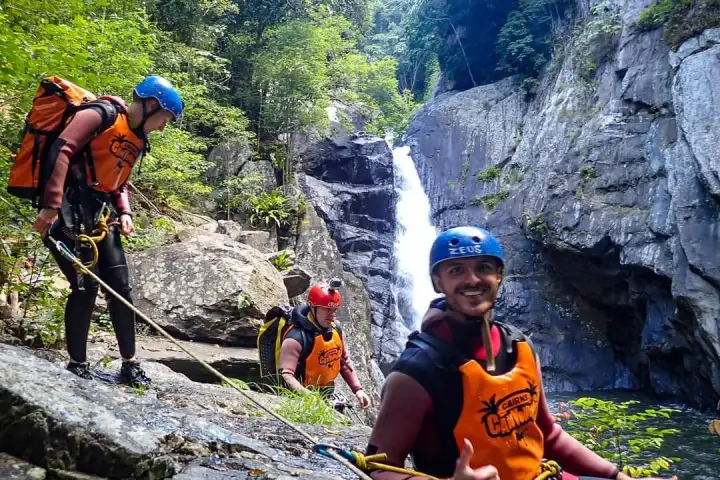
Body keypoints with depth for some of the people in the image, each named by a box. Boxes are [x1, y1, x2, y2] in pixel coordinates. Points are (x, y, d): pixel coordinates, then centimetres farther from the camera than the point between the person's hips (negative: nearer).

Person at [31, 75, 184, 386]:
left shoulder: (137, 143, 18)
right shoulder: (101, 116, -8)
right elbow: (61, 151, -18)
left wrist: (124, 213, 4)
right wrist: (51, 205, -25)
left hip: (97, 216, 8)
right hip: (67, 209, -8)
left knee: (120, 288, 4)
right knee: (86, 286, -11)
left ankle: (129, 364, 13)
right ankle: (77, 365, 5)